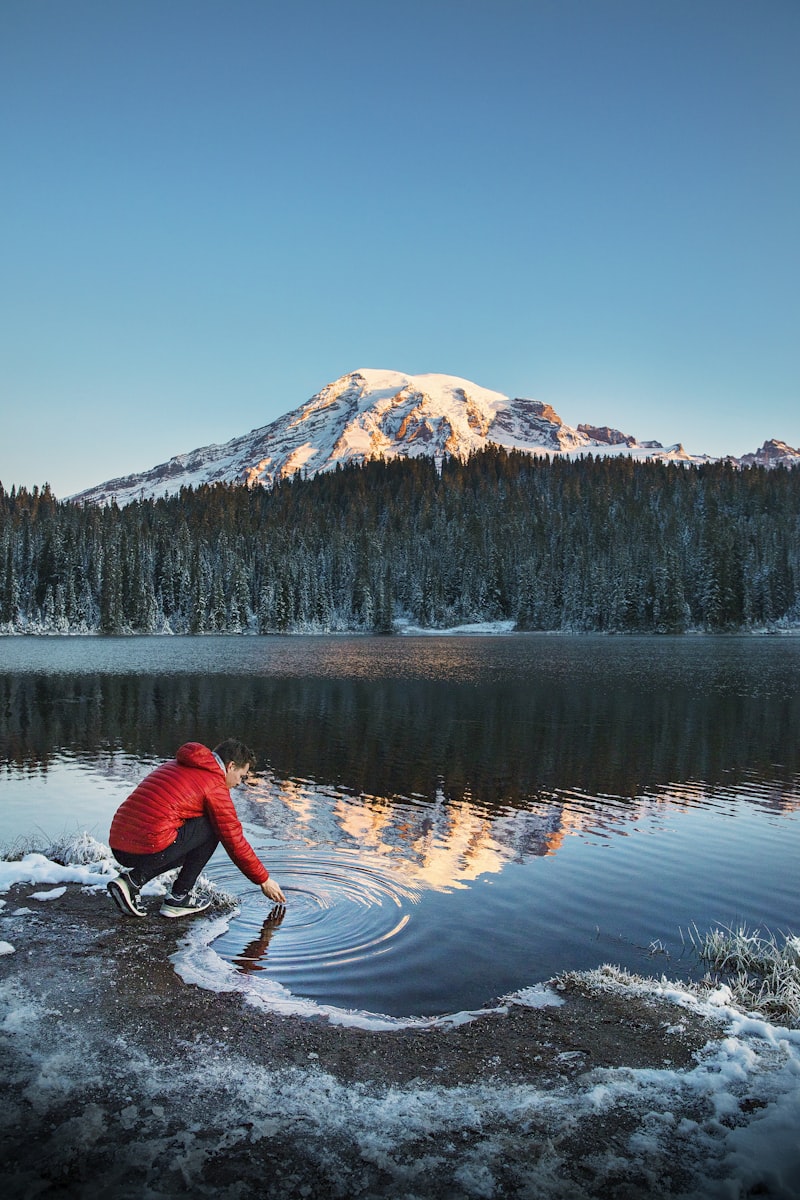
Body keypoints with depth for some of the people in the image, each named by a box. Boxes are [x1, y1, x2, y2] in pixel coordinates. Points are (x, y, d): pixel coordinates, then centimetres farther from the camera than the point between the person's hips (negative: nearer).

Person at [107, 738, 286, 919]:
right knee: (211, 828, 8)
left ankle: (133, 879, 10)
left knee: (187, 850, 30)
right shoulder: (215, 786, -3)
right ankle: (179, 898, 8)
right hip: (151, 850, -8)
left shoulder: (174, 765, 22)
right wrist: (264, 880, 13)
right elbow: (235, 842, 0)